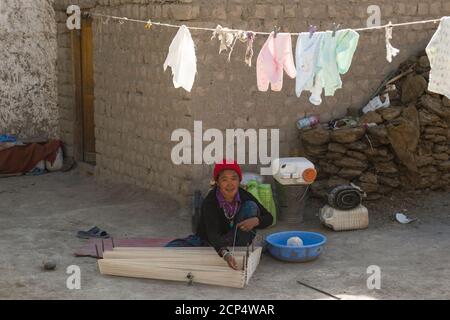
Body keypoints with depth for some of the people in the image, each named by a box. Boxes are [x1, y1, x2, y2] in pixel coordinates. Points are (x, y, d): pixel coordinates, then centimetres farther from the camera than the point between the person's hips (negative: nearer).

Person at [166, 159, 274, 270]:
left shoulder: (244, 196, -13)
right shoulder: (209, 202, -24)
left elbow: (269, 218, -5)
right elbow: (212, 234, -37)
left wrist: (255, 221, -30)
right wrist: (225, 253, -57)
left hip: (233, 242, 2)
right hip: (209, 243, -2)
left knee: (251, 206, -17)